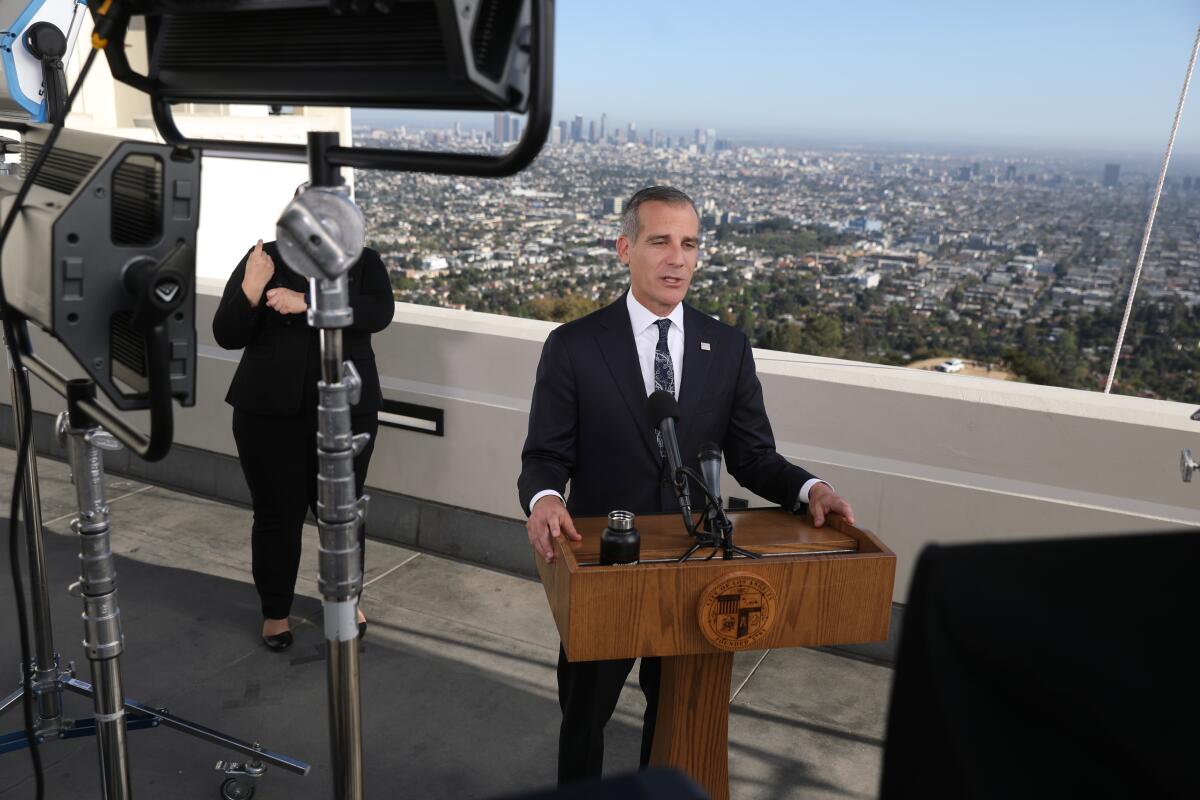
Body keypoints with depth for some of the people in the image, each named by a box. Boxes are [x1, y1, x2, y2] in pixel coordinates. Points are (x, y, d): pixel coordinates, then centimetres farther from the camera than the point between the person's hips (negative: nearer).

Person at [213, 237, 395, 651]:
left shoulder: (363, 262, 1)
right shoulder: (264, 259, -1)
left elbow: (378, 312, -19)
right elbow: (227, 335, -6)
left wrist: (308, 302, -29)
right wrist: (251, 289, -23)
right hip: (270, 413, 0)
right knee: (277, 513, 7)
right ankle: (275, 612, 26)